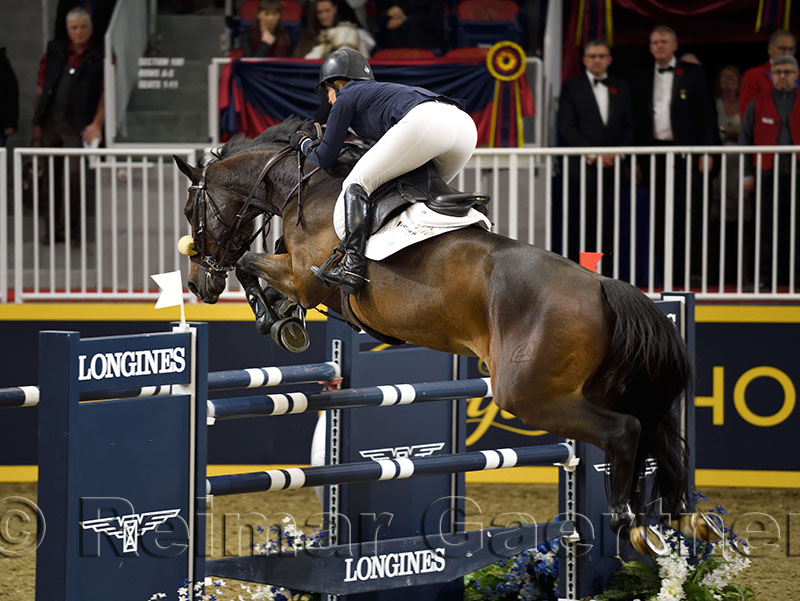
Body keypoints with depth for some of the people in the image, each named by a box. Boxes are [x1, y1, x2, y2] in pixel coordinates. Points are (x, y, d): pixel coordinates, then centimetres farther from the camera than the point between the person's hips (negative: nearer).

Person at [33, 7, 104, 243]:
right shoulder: (54, 52, 12)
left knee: (74, 173, -14)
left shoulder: (99, 59, 3)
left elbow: (105, 94, -1)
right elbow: (41, 89, 12)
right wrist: (36, 122, 7)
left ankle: (65, 227, -12)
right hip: (50, 123, 4)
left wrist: (97, 124, -12)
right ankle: (51, 225, 19)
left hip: (77, 126, -4)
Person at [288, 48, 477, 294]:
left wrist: (305, 143, 40)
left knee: (357, 183, -3)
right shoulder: (380, 90, 41)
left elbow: (325, 157, 20)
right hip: (464, 122, 8)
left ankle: (352, 265, -19)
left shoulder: (346, 97, 20)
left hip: (425, 121, -8)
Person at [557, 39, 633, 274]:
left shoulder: (621, 88, 15)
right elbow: (566, 127, -3)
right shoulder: (571, 87, 4)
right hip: (582, 166, -3)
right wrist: (592, 153, -11)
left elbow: (629, 127, 13)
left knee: (608, 225, 0)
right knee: (581, 225, -7)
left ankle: (605, 274, 4)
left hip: (611, 165, 3)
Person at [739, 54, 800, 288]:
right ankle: (766, 276, 5)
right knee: (768, 227, 0)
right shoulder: (757, 104, 8)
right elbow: (745, 138, 9)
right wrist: (747, 174, 2)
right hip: (768, 174, 0)